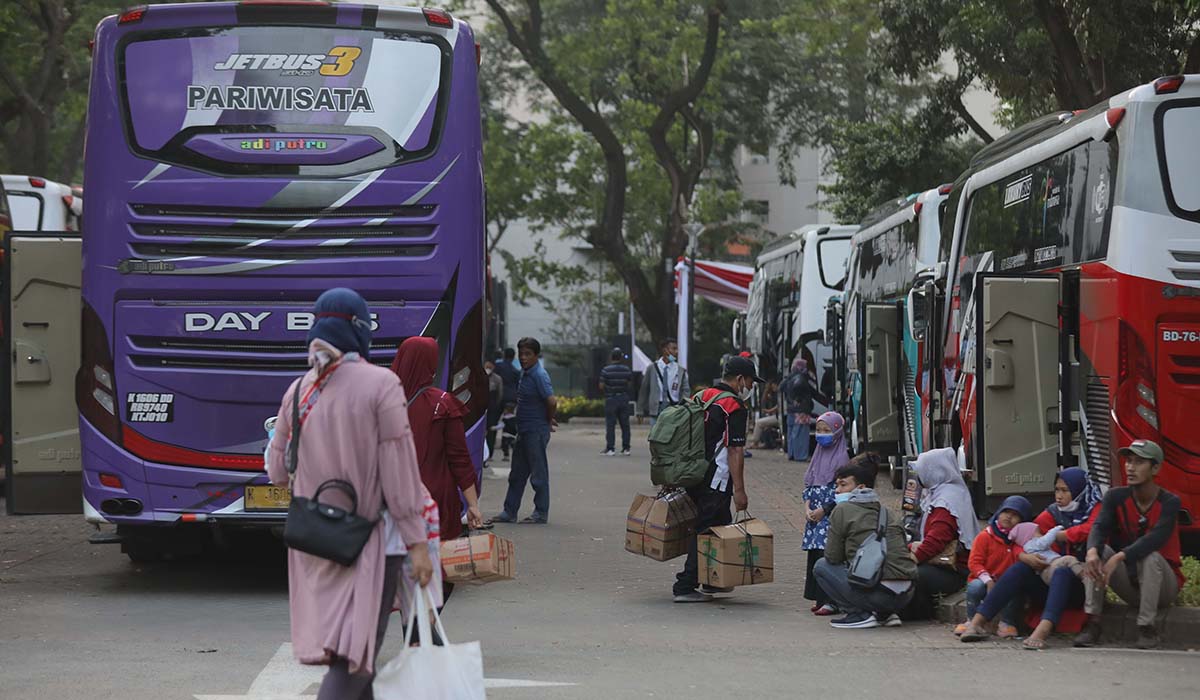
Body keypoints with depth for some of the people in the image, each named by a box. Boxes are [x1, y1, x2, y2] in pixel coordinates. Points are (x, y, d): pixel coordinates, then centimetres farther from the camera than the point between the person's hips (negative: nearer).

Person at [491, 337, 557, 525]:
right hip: (523, 430, 10)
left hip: (536, 432, -10)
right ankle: (509, 512, 20)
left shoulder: (539, 375, -17)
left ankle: (541, 514, 7)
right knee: (517, 474, 14)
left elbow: (552, 401, -26)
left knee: (538, 474, -1)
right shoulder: (524, 373, 12)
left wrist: (548, 420, -10)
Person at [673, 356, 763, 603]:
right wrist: (739, 490, -16)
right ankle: (685, 587, -6)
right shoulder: (735, 406, -12)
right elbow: (735, 451, -17)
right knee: (705, 530, -5)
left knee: (721, 524, 21)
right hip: (715, 479, -9)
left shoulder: (701, 396, 14)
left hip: (693, 477, 9)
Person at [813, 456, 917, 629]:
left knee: (822, 566, 11)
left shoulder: (843, 510, 1)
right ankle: (886, 614, 14)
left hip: (880, 593, -7)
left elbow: (832, 557, 3)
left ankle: (859, 615, 1)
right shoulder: (884, 511, 19)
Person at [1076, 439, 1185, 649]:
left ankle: (1147, 628, -25)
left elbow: (1155, 539, -31)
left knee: (1151, 556, -34)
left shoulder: (1169, 502, -15)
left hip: (1164, 585, -3)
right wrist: (1092, 551, -44)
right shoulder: (1116, 497, -4)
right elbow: (1099, 528, -20)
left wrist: (1119, 558, -45)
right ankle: (1092, 623, -24)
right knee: (1099, 551, -20)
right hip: (1129, 582, 4)